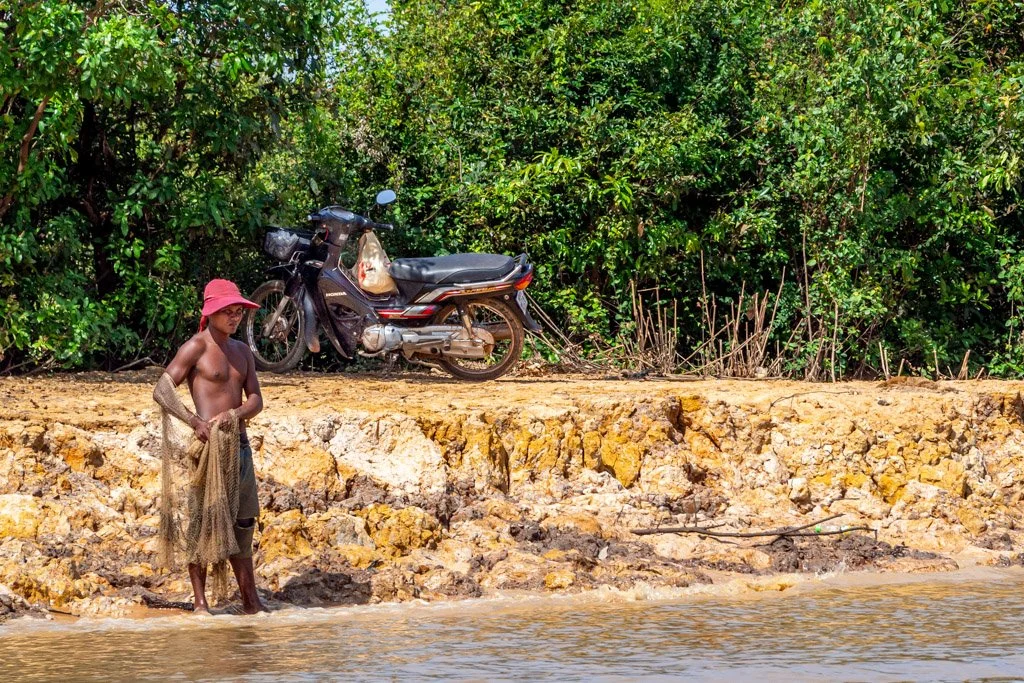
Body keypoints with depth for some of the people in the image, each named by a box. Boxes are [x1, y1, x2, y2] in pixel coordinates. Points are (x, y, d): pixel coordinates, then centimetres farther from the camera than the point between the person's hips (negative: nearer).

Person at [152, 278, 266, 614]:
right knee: (203, 519, -4)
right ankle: (199, 601, 0)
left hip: (239, 444, 7)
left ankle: (250, 601, 15)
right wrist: (195, 422, -23)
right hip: (209, 446, -7)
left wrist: (235, 413, -11)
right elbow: (162, 391, -13)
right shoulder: (196, 347, -5)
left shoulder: (242, 351, 16)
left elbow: (256, 400, 11)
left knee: (242, 523, 10)